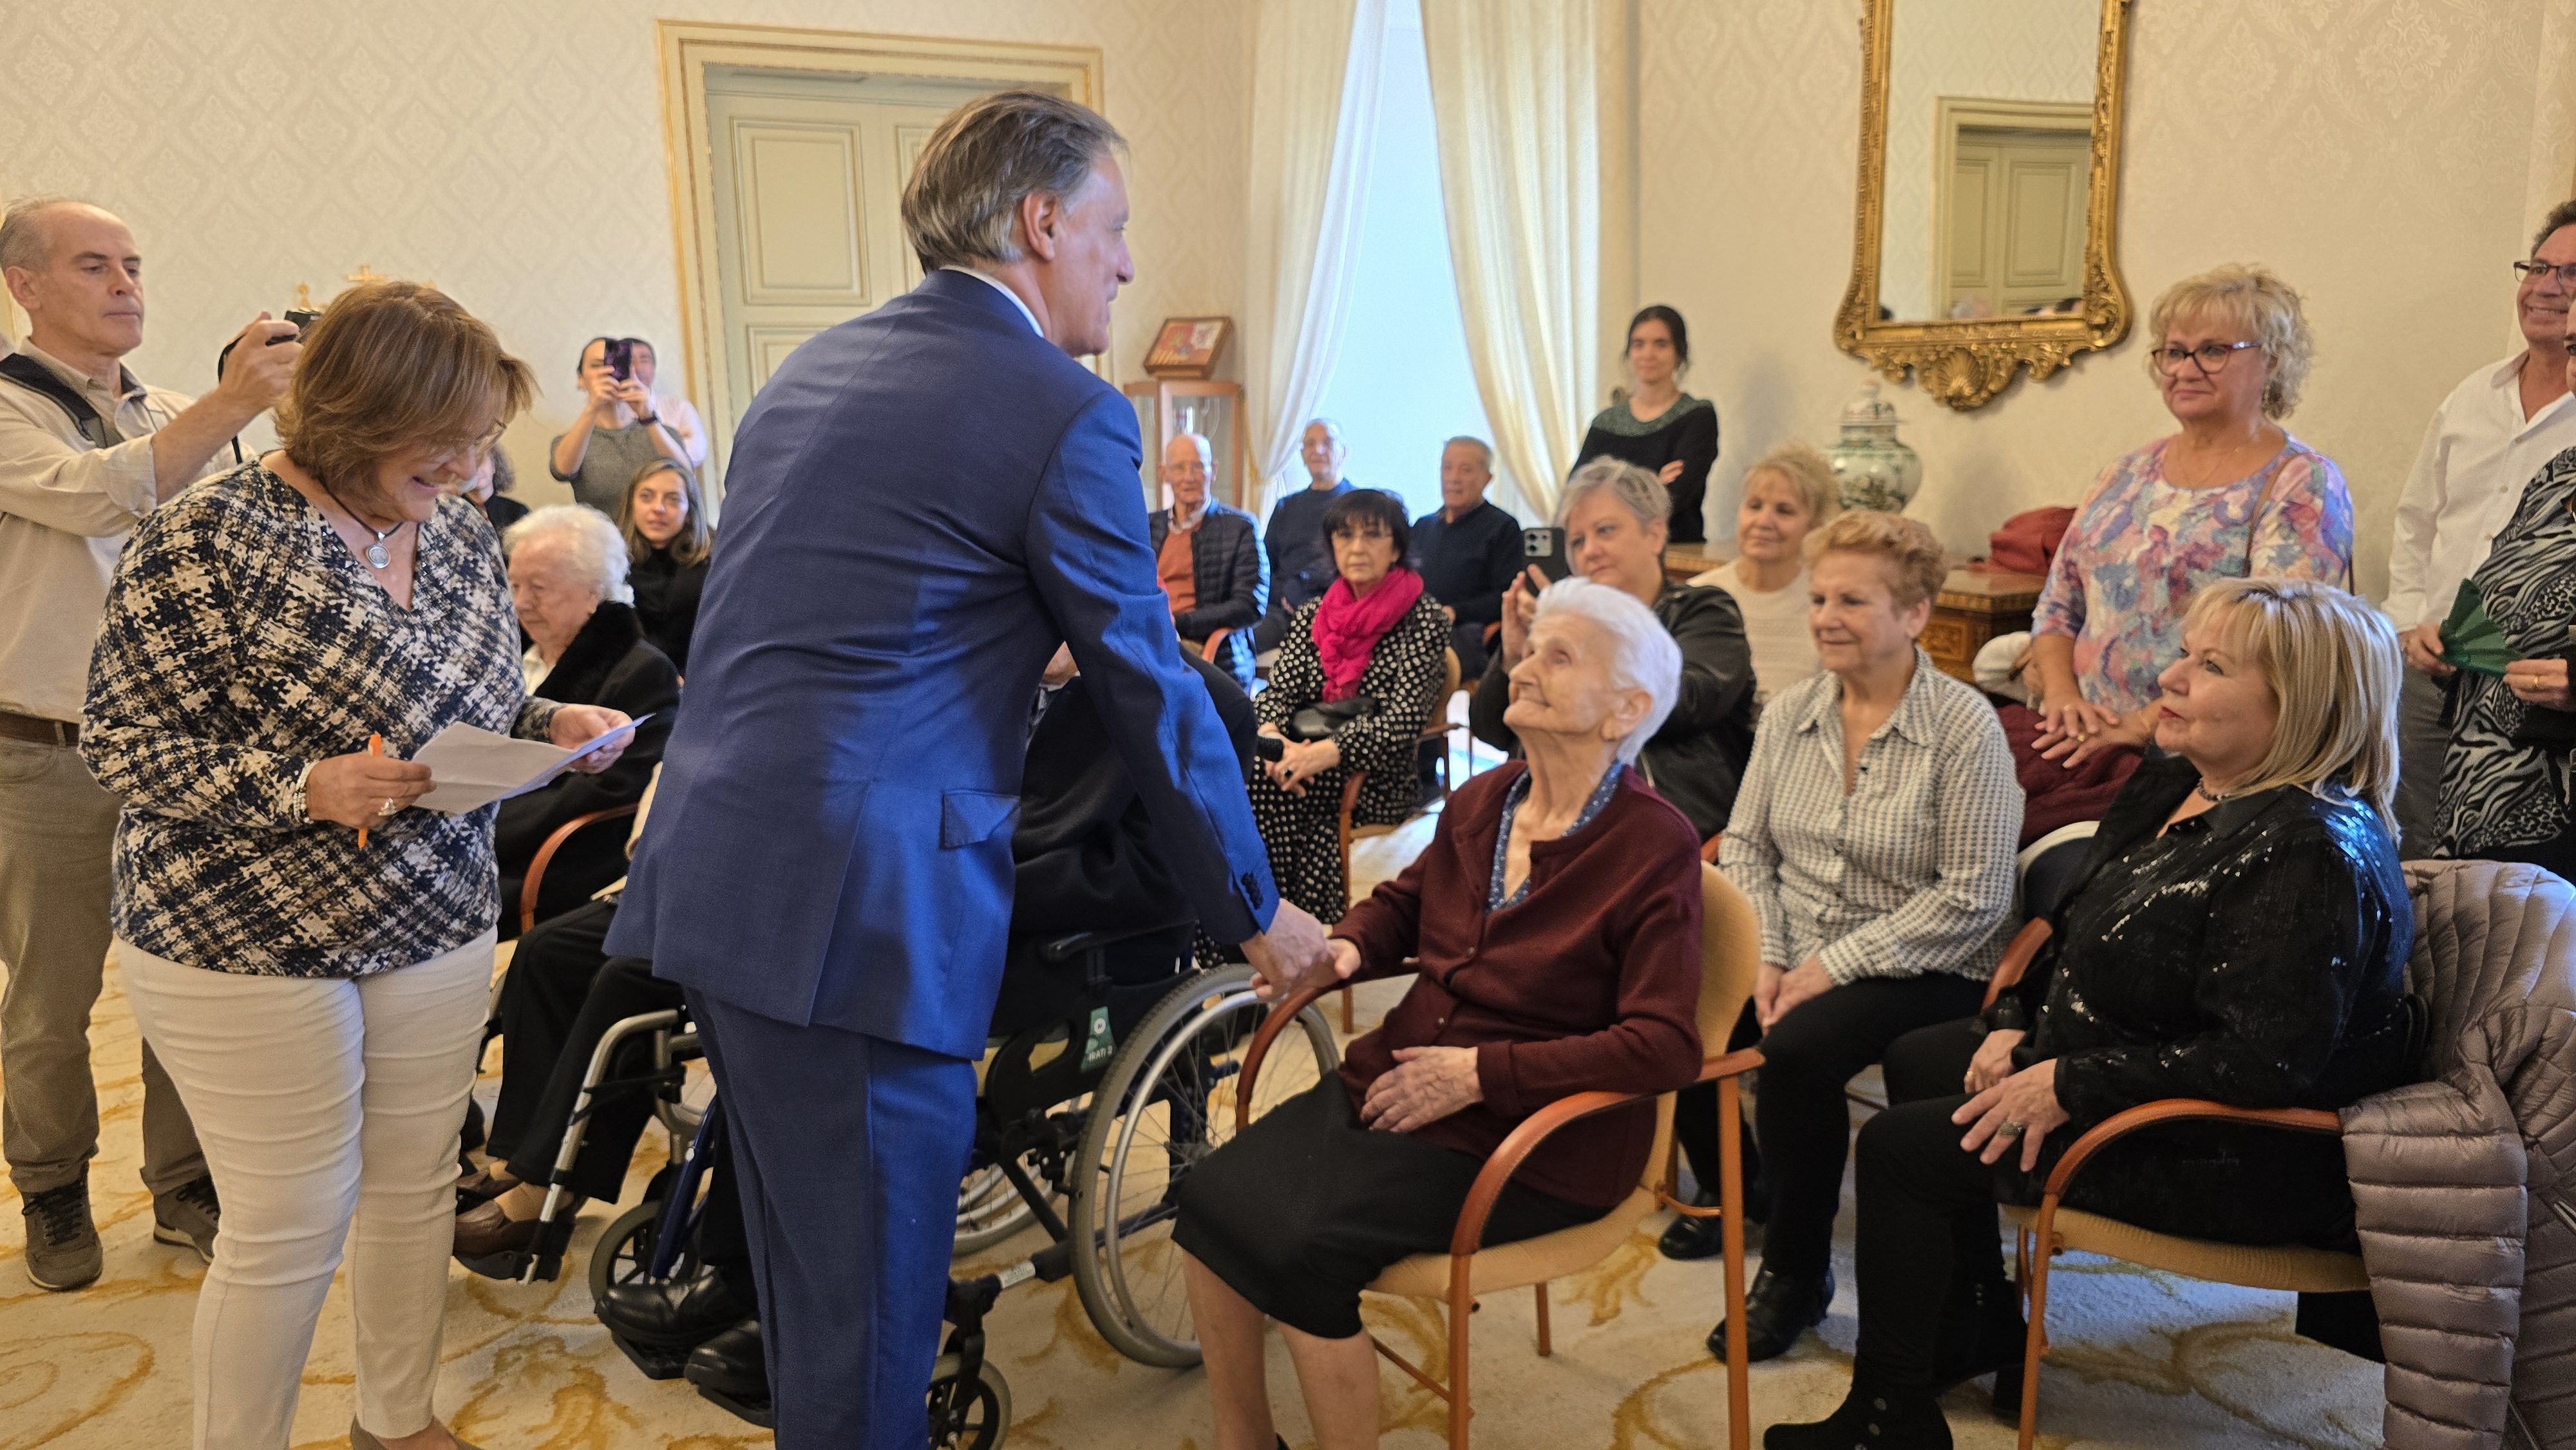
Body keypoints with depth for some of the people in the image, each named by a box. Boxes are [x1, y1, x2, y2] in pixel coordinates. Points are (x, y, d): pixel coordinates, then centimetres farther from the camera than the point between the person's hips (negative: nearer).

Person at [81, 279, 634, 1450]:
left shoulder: (457, 533, 4)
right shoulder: (208, 543, -16)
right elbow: (124, 742, -14)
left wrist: (551, 726, -7)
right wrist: (301, 789, -28)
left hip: (438, 925, 6)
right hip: (247, 947, -6)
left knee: (416, 1186, 17)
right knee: (289, 1230, 3)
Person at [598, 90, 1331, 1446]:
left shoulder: (811, 367, 15)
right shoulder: (1065, 415, -9)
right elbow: (1154, 694, -5)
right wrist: (1254, 913, 7)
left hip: (711, 868, 9)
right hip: (858, 906, -8)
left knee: (806, 1270, 23)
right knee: (869, 1295, 6)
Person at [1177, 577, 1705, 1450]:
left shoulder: (1656, 847, -13)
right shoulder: (1481, 802, 5)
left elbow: (1666, 1047, -20)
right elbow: (1406, 904, 24)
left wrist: (1482, 1073, -21)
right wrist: (1347, 947, 0)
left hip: (1528, 1137, -6)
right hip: (1395, 1078, 7)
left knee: (1301, 1244, -24)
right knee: (1210, 1198, -10)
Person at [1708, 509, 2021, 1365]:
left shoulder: (1964, 727, -11)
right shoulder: (1790, 714, 6)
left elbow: (1971, 900, -15)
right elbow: (1746, 847, 9)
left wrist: (1834, 966, -17)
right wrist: (1764, 956, -7)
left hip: (1921, 972, -5)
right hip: (1794, 957, 5)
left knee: (1798, 1050, -31)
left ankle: (1797, 1274, -8)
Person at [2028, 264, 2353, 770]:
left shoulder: (2302, 484, -1)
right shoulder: (2129, 472, 17)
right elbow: (2058, 607, 17)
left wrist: (2143, 724, -18)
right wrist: (2061, 694, -2)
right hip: (2084, 744, 6)